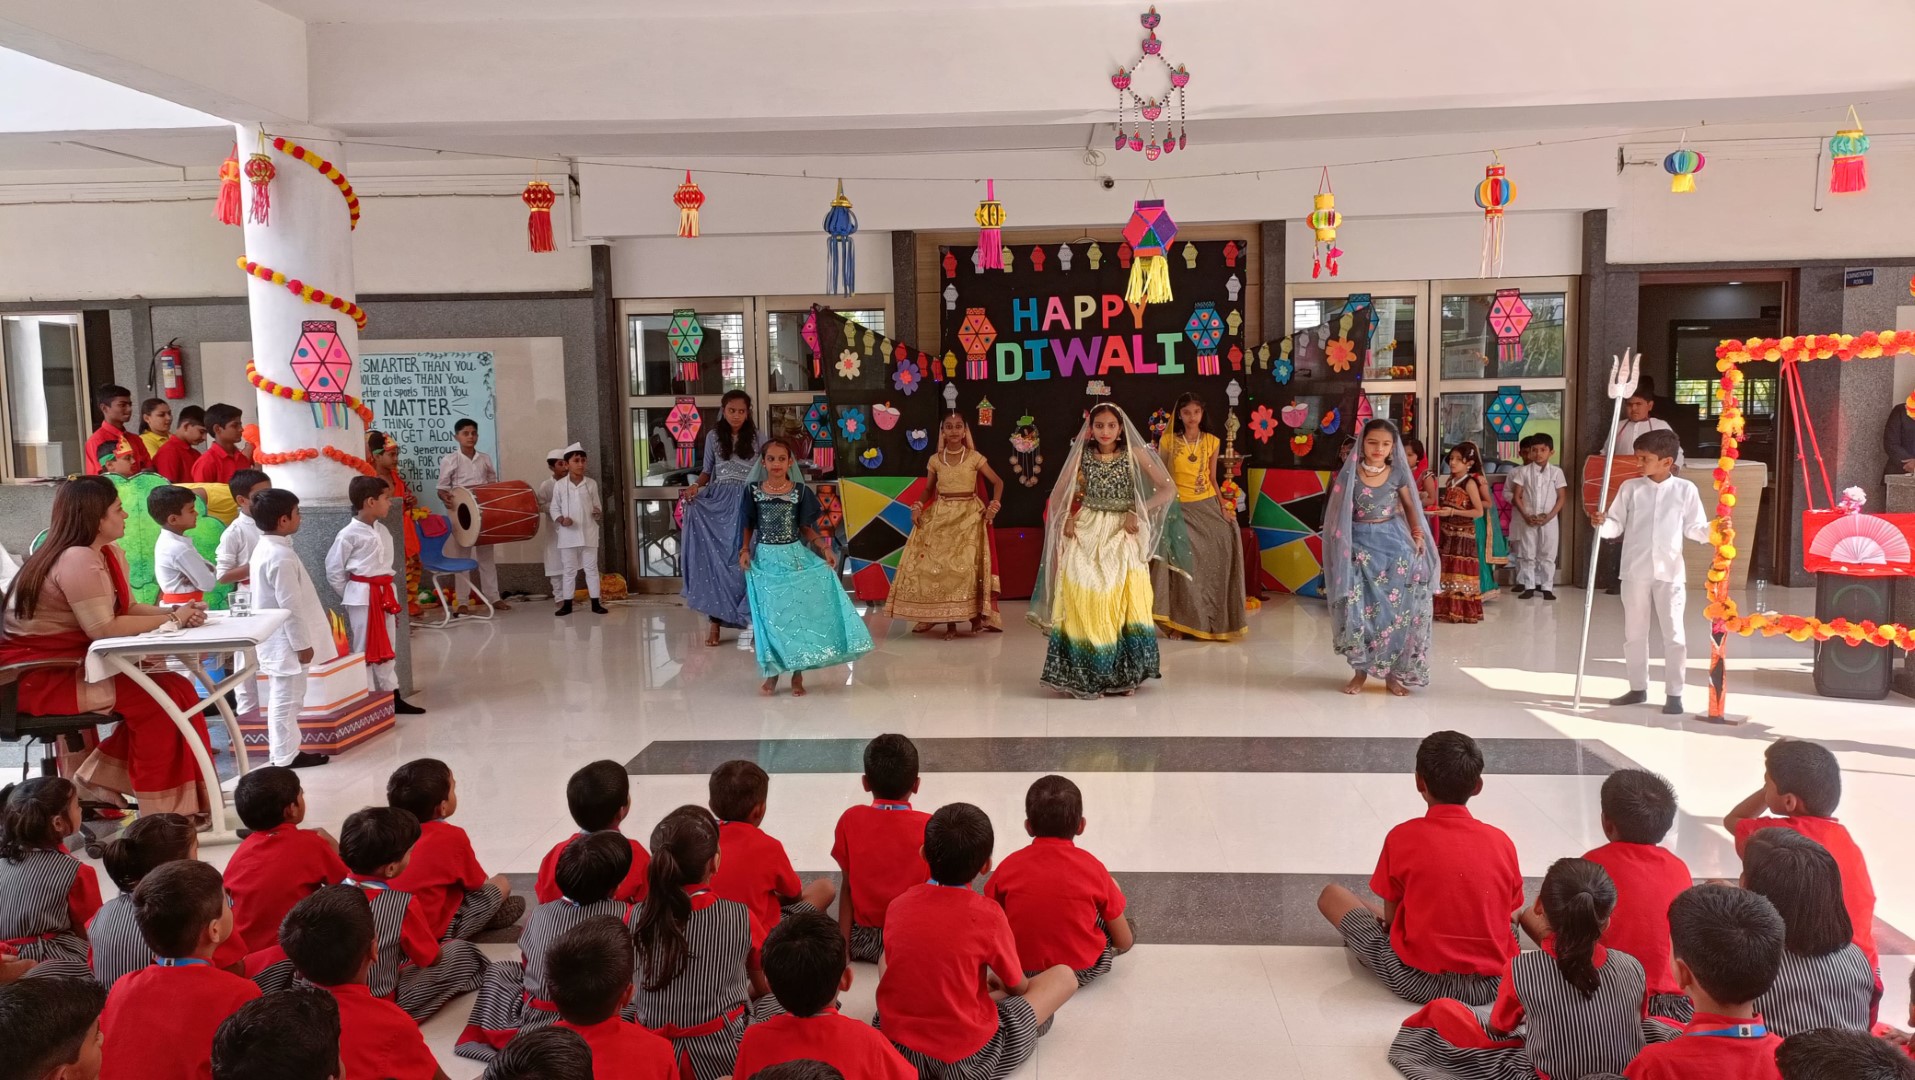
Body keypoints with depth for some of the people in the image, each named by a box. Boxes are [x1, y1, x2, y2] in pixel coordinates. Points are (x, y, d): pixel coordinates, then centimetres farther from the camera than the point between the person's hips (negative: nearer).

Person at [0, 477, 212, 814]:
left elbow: (125, 609, 7)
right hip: (37, 677, -10)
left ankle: (97, 782, 10)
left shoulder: (111, 555, 10)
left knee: (170, 687, 0)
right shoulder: (76, 560, -22)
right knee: (160, 696, -16)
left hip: (70, 666, 10)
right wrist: (171, 619, -17)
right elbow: (104, 628, -27)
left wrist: (176, 611, -11)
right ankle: (165, 810, -6)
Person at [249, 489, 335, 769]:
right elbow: (291, 606, -23)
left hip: (277, 639, 10)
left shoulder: (264, 548, 9)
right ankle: (285, 756, 9)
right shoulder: (281, 556, -23)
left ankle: (284, 751, 27)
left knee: (282, 698, 18)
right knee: (286, 699, 0)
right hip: (286, 641, -10)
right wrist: (303, 643, -17)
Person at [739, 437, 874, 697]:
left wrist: (825, 548, -8)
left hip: (795, 559, 0)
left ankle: (797, 675, 12)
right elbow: (748, 526, 7)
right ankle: (772, 673, 15)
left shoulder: (800, 491, -2)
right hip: (765, 560, 0)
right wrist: (745, 550, -7)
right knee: (769, 618, 3)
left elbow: (806, 528, 4)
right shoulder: (753, 491, 0)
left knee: (799, 614, 1)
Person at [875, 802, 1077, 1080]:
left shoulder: (898, 905, -5)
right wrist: (999, 982, 24)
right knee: (1064, 975, 7)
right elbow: (1019, 989, -1)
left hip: (897, 1045, 3)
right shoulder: (987, 915, -17)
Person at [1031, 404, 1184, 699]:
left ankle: (1125, 674, 9)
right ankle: (1085, 675, 2)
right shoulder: (1082, 455, 4)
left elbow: (1169, 489, -3)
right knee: (1085, 599, -5)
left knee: (1125, 601, -3)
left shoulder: (1135, 453, -1)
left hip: (1123, 534, -1)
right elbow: (1058, 495, 9)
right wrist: (1067, 518, -8)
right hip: (1087, 532, 1)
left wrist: (1138, 513, -11)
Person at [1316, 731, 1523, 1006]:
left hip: (1419, 981, -4)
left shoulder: (1402, 836, -7)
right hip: (1492, 983, 4)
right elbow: (1510, 914, 8)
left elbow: (1390, 918, -2)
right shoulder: (1501, 841, 0)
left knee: (1331, 895, 13)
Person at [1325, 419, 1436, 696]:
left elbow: (1410, 506, 14)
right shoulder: (1350, 473, -4)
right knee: (1359, 608, -3)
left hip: (1393, 544, 1)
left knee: (1395, 607, 0)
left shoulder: (1398, 473, 2)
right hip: (1360, 546, -1)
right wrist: (1341, 545, -10)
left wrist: (1418, 536, 1)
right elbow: (1338, 510, -1)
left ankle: (1392, 672, 12)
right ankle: (1360, 670, 11)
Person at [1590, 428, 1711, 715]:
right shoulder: (1630, 487, 2)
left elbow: (1693, 529, 2)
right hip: (1635, 571, 2)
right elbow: (1617, 526, 1)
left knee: (1673, 634, 0)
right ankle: (1638, 689, 24)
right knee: (1634, 633, 11)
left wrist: (1713, 530, -17)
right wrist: (1603, 523, -20)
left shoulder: (1685, 489, -1)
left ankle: (1674, 694, 9)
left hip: (1670, 572, -2)